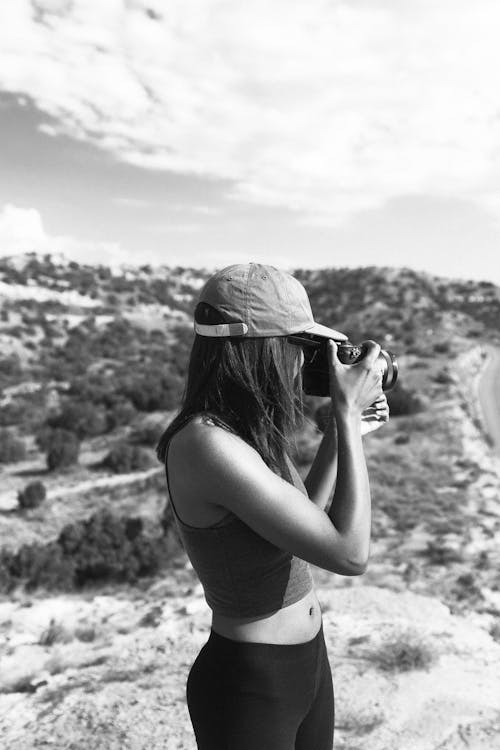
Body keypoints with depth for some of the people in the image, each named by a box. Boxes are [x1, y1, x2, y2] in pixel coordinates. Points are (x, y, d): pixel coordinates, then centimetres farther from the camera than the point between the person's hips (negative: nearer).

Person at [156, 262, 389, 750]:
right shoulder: (205, 443, -29)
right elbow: (349, 553, -27)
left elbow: (305, 521, 9)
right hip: (250, 686, -8)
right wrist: (347, 414, -22)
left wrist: (342, 430, 3)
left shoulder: (247, 430, -3)